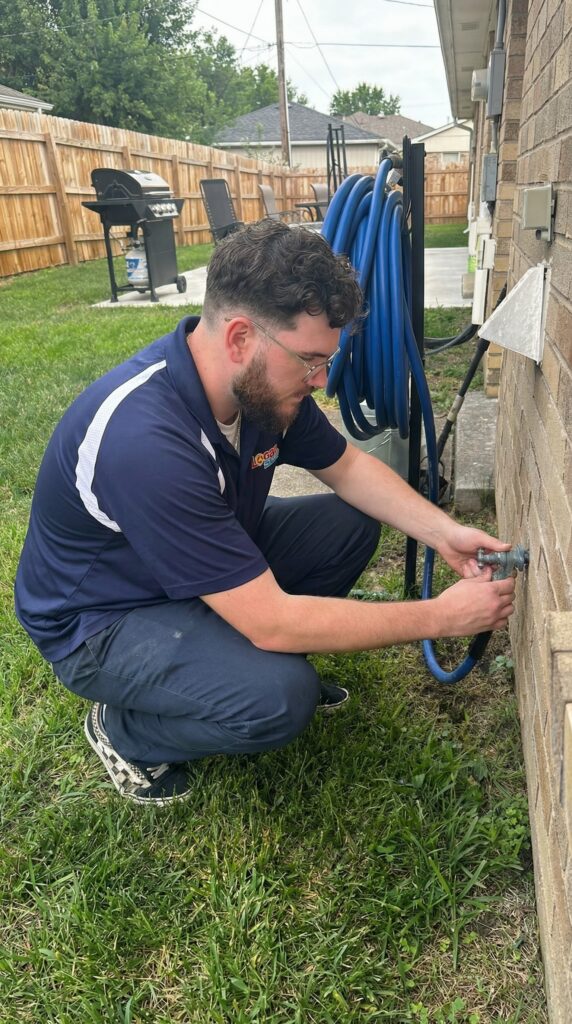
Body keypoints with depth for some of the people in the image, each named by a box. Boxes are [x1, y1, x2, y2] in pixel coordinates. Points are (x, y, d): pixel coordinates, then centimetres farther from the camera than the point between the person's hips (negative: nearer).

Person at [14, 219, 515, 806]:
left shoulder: (262, 381, -14)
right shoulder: (144, 440, -39)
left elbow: (349, 468, 3)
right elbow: (272, 623, -35)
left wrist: (444, 533, -12)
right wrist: (441, 617, -28)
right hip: (101, 621, -7)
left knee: (352, 524, -2)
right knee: (279, 699, -29)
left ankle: (272, 666, 12)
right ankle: (124, 731, 0)